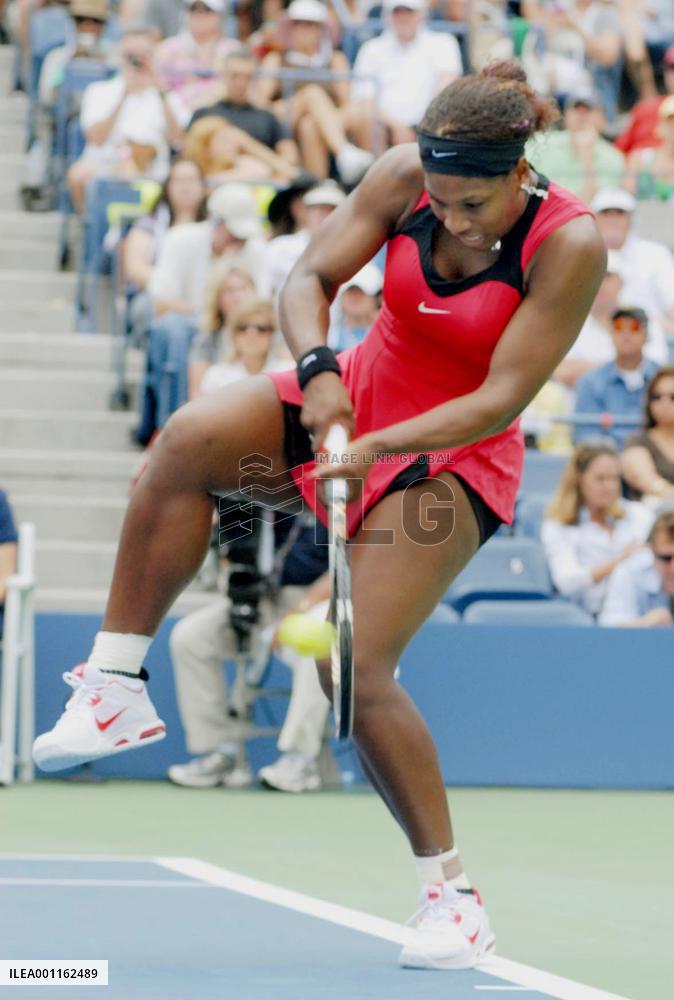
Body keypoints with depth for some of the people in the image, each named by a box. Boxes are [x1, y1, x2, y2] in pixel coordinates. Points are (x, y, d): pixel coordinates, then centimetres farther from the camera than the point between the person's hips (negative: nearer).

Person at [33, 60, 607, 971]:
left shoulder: (570, 245, -23)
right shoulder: (403, 177, -13)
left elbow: (502, 398, -23)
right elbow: (309, 279, -8)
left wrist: (376, 447, -33)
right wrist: (318, 370, -28)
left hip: (453, 454, -4)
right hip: (359, 391, 4)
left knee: (355, 669, -17)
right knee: (193, 437, -26)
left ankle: (452, 892, -1)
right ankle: (118, 688, -20)